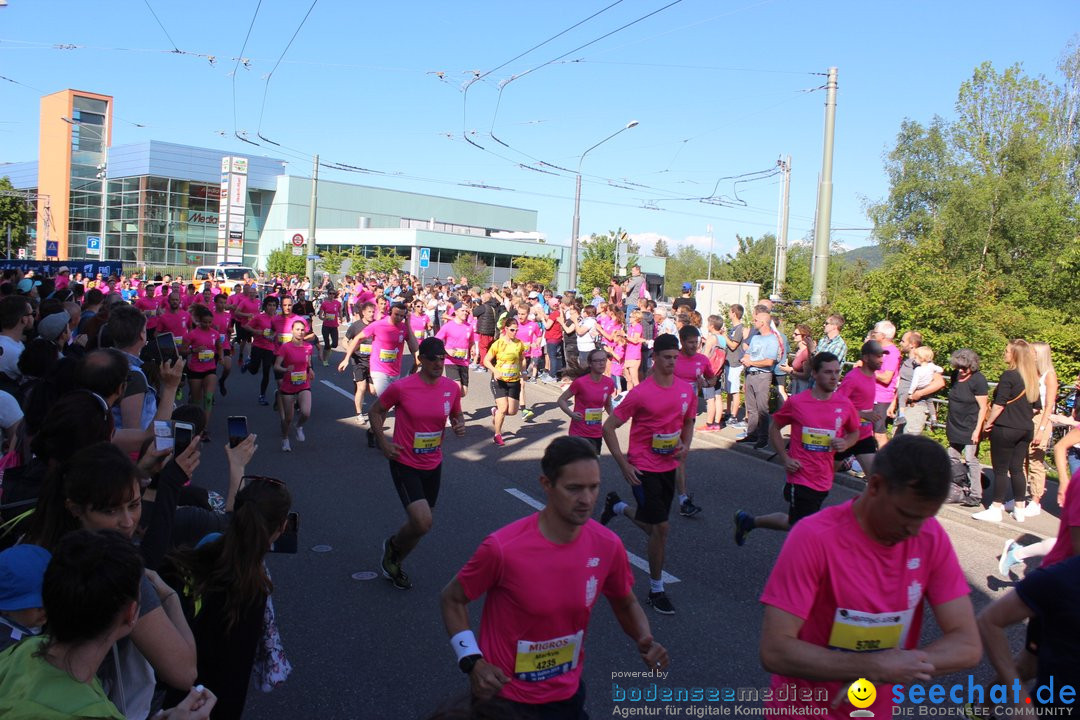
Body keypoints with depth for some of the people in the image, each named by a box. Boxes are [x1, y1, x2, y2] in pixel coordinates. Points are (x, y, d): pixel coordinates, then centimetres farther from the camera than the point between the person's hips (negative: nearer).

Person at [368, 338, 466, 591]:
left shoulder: (451, 387, -4)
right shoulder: (401, 387, -17)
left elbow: (456, 414, 13)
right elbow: (375, 411, -1)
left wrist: (460, 425, -9)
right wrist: (383, 443, -10)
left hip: (433, 465, 5)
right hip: (405, 464, -5)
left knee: (419, 524, 15)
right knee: (423, 523, -17)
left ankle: (395, 564, 43)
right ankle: (392, 545, 16)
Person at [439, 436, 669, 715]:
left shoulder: (608, 545, -14)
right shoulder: (502, 548, -26)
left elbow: (625, 603, 5)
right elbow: (452, 599, -9)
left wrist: (644, 640, -13)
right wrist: (472, 663, -19)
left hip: (567, 693, 4)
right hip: (503, 696, -4)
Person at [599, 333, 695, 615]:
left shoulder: (687, 389, 0)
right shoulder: (640, 393, -17)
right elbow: (608, 427, -12)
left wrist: (685, 445, -3)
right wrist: (624, 465, -14)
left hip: (669, 467, 6)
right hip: (644, 468, -6)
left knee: (653, 526, 17)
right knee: (661, 528, -7)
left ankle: (617, 506, 47)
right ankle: (656, 590, 10)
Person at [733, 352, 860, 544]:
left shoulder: (845, 404, -1)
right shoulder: (796, 402, -10)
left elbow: (854, 433, 15)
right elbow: (774, 428, 3)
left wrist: (845, 443, -8)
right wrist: (785, 458, -7)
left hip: (824, 480, 4)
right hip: (801, 476, -4)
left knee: (797, 523, 13)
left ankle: (748, 521, 33)